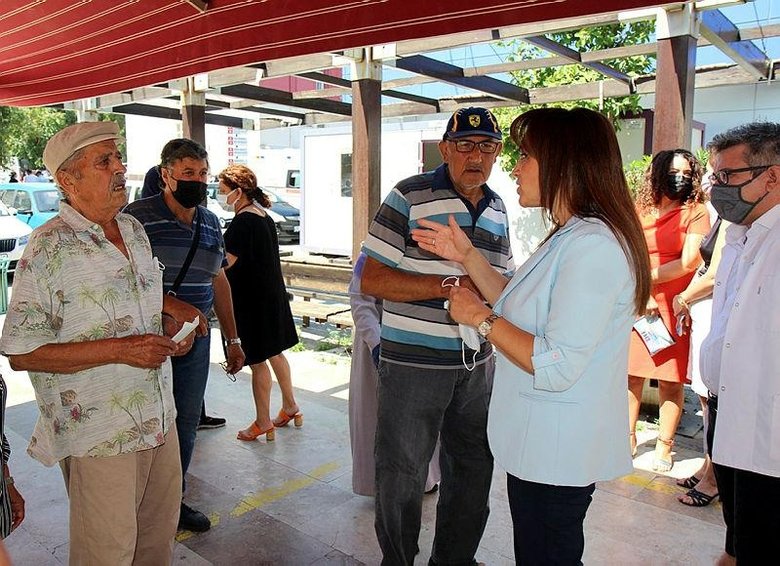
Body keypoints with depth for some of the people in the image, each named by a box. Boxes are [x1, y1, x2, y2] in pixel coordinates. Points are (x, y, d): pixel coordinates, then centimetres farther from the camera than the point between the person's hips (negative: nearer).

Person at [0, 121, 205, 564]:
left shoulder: (135, 230, 7)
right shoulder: (49, 249, -15)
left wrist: (170, 313, 1)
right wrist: (120, 349, -24)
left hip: (160, 422, 7)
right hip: (99, 438, -6)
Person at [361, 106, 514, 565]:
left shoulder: (498, 209, 11)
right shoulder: (409, 197, -8)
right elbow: (371, 279, -14)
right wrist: (451, 286, -22)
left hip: (478, 364, 6)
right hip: (413, 364, -6)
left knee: (474, 471, 18)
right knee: (402, 475, 8)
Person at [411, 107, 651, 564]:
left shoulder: (593, 244, -25)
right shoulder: (569, 237, 8)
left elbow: (556, 367, -28)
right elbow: (520, 310, 13)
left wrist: (480, 317, -18)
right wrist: (467, 256, 9)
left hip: (558, 454, -10)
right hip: (541, 443, 10)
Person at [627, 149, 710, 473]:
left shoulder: (696, 212, 2)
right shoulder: (640, 210, 12)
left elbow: (689, 263, -8)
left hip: (674, 307, -3)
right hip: (635, 305, 3)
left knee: (671, 380, 2)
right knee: (631, 374, 4)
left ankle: (664, 446, 15)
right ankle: (628, 437, 19)